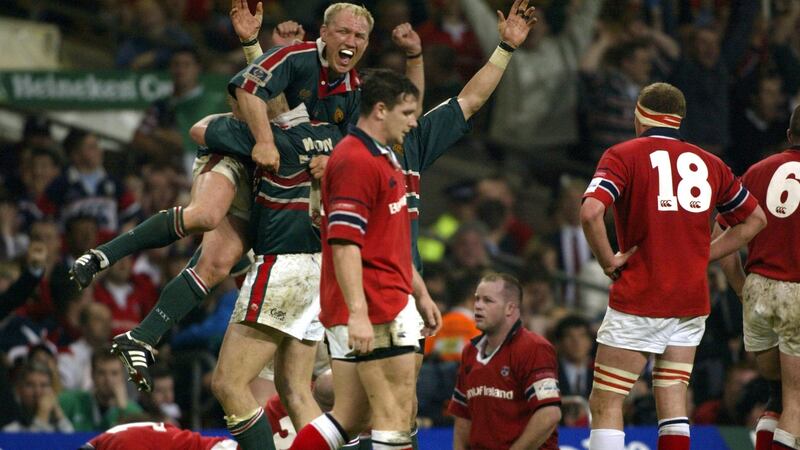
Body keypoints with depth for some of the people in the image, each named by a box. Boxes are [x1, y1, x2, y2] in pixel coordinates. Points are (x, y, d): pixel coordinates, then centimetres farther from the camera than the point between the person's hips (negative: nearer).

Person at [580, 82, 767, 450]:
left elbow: (590, 212, -21)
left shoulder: (623, 156, -4)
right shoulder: (708, 162, 10)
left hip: (638, 299, -5)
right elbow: (755, 218, 21)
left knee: (605, 405, -1)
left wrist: (609, 262, -8)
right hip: (692, 301, 5)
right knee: (673, 407, 8)